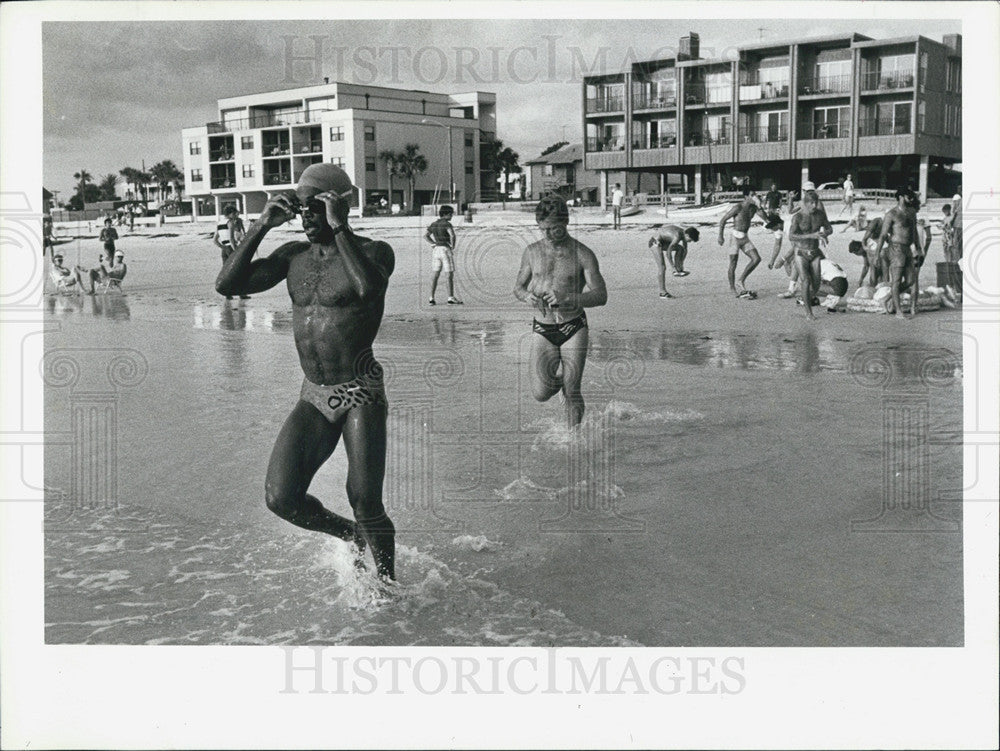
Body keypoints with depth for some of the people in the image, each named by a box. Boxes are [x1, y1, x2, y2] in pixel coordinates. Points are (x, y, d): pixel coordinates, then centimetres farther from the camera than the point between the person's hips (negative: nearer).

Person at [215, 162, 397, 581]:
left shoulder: (373, 251, -6)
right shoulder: (293, 255, 9)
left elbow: (369, 287, -30)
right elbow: (227, 285, 1)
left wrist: (339, 228, -25)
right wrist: (261, 227, -5)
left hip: (362, 394, -5)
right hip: (313, 397, 5)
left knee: (365, 503, -7)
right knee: (281, 499, -7)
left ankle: (388, 583, 19)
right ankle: (352, 537, 20)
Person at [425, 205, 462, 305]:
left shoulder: (434, 223, 10)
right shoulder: (447, 224, -13)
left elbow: (425, 236, 16)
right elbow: (452, 235, -28)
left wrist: (435, 244, 11)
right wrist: (452, 247, -14)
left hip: (437, 250, 7)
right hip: (446, 250, -7)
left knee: (435, 275, 8)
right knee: (450, 275, -1)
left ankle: (432, 298, 4)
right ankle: (451, 298, -2)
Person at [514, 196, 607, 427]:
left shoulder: (583, 254, -4)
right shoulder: (532, 252, 5)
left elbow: (601, 295, -9)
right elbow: (518, 288, 15)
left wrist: (567, 298, -25)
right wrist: (526, 296, -10)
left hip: (574, 329, -2)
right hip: (543, 330, 2)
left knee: (571, 393, -4)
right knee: (541, 394, -7)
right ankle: (560, 378, 27)